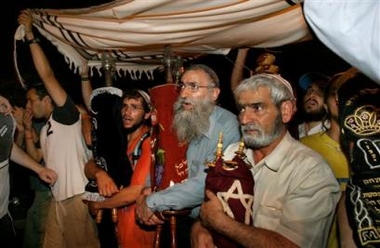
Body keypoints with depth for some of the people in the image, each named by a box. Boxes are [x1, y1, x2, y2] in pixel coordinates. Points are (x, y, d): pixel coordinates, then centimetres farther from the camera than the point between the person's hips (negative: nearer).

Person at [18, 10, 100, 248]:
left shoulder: (66, 115, -8)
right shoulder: (46, 128, 18)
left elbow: (47, 75, -16)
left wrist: (31, 36, -13)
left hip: (77, 197, -9)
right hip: (58, 198, 9)